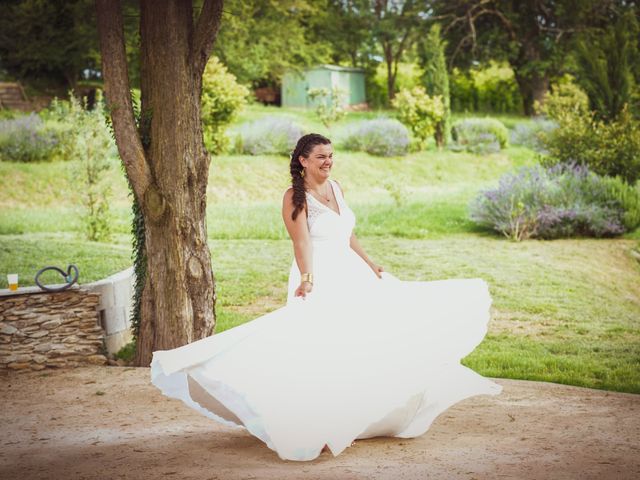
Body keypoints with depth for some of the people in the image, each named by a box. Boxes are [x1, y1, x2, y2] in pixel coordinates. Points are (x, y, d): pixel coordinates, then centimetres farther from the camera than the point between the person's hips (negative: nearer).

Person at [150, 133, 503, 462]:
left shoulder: (336, 188, 11)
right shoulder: (295, 196, -11)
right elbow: (302, 241, -24)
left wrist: (370, 265, 17)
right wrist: (307, 279, -36)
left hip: (350, 276, 8)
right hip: (319, 280, -8)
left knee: (358, 345, 11)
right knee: (320, 353, -7)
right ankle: (320, 430, 2)